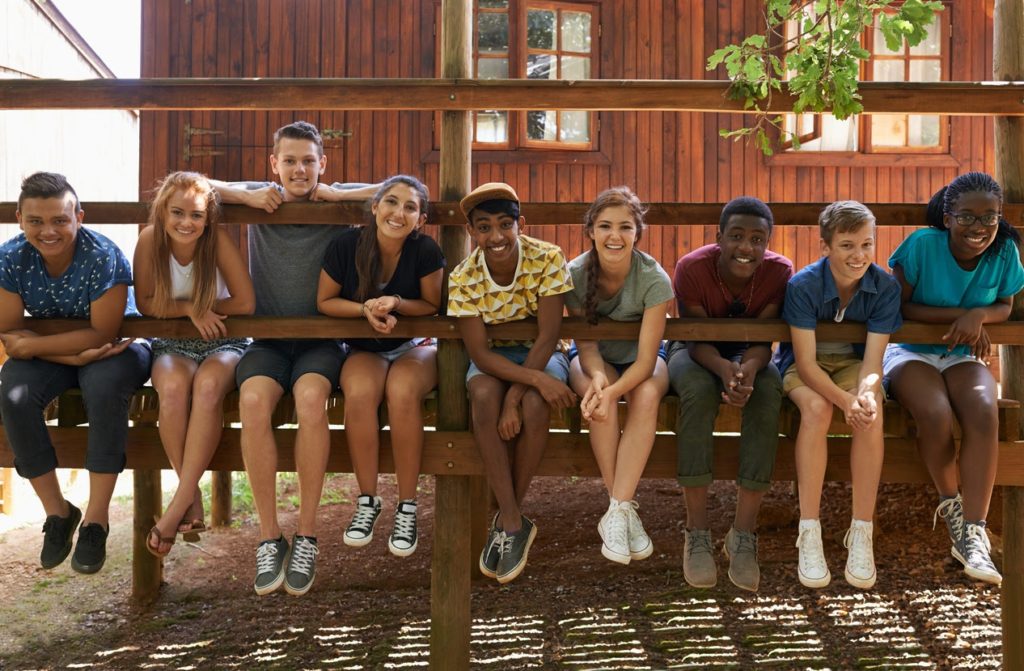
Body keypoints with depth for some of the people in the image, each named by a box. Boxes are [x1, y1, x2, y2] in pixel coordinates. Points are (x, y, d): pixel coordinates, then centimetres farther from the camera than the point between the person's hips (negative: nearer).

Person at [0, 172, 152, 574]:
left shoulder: (103, 257, -25)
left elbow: (103, 333, -24)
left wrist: (33, 345, -26)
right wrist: (74, 355, -27)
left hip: (116, 349, -4)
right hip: (53, 354, 4)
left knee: (104, 386, -36)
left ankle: (96, 519, -23)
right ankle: (57, 511, -7)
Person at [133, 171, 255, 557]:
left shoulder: (218, 240, -15)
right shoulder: (149, 239, -10)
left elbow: (245, 303, -15)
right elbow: (145, 303, -4)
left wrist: (195, 306, -9)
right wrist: (191, 309, -17)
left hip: (224, 344, -1)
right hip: (173, 346, 2)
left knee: (208, 384, -36)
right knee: (173, 388, -34)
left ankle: (178, 504, -33)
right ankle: (193, 499, -23)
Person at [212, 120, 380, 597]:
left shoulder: (337, 205, 3)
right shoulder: (261, 199, 8)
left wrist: (331, 195, -10)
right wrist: (246, 196, -9)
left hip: (321, 339, -1)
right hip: (267, 339, 2)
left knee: (310, 396, -33)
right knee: (253, 400, -30)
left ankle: (307, 535, -20)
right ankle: (269, 537, -20)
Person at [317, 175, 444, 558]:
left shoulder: (425, 251, -14)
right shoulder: (346, 245, -11)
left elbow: (434, 306, -3)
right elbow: (324, 302, -1)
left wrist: (396, 303, -22)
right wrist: (366, 309, -19)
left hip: (415, 347, -1)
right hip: (364, 349, 1)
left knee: (402, 391, -35)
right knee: (359, 392, -33)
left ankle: (407, 507, -21)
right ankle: (367, 501, -15)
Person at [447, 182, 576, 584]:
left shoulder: (547, 260, -21)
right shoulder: (464, 278, -18)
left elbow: (547, 337, -22)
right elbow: (479, 351, -20)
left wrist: (515, 399, -30)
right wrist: (535, 379, -35)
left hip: (540, 354, -1)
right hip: (493, 357, 1)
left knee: (535, 405, -33)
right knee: (484, 395, -33)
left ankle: (507, 519, -11)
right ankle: (514, 522, -24)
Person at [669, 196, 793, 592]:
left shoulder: (779, 272, -18)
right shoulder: (692, 269, -23)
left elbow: (763, 339, -20)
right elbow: (698, 339, -23)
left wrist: (749, 368, -44)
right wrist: (724, 368, -45)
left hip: (749, 354, 2)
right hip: (697, 351, -1)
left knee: (769, 392, -32)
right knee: (699, 390, -36)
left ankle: (743, 533, -27)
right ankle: (697, 533, -31)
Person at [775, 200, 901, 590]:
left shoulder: (885, 287, -16)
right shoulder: (803, 285, -23)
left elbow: (872, 360, -18)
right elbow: (805, 362, -24)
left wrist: (865, 392, -42)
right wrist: (845, 400, -41)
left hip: (853, 363, 2)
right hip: (805, 365, -2)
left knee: (871, 413, -31)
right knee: (817, 408, -35)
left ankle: (861, 534, -23)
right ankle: (809, 535, -29)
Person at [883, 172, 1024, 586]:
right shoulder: (923, 244, -16)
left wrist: (979, 315, -17)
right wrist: (958, 314, -22)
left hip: (962, 356, 3)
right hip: (910, 352, -3)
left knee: (984, 412, -31)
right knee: (936, 414, -34)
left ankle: (972, 534, -26)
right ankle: (950, 505, -3)